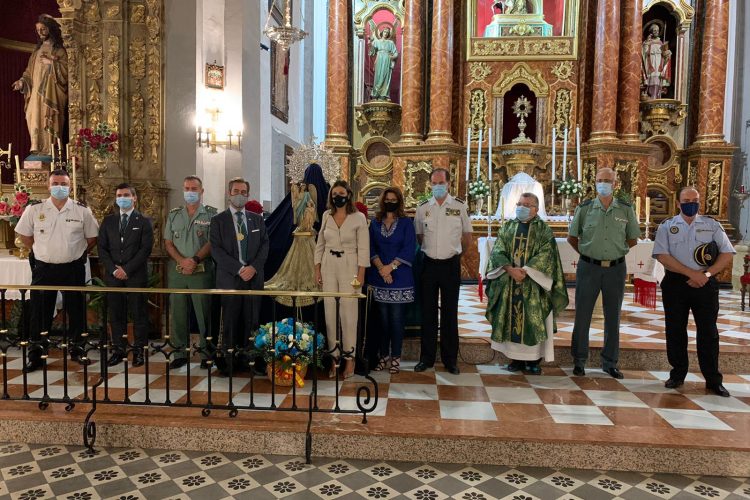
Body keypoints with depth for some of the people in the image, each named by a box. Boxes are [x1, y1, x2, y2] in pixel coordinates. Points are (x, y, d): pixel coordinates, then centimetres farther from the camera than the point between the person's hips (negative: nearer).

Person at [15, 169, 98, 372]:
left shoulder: (82, 210, -2)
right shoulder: (34, 210, -1)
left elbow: (92, 237, 7)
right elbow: (24, 235, 11)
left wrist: (78, 254, 5)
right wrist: (41, 251, 8)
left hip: (73, 269, 0)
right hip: (43, 269, 0)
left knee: (76, 310, 8)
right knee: (40, 312, 6)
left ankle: (76, 348, 24)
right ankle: (35, 354, 18)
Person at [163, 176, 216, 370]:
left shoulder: (210, 214, 2)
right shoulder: (173, 215, 13)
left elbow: (212, 242, -6)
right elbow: (168, 243, 7)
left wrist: (195, 260, -17)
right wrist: (182, 260, -9)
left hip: (202, 271, -3)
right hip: (176, 271, 4)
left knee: (204, 313, 0)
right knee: (178, 312, 7)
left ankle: (206, 353, 9)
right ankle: (180, 352, 17)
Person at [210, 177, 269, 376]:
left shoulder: (257, 219, 15)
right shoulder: (218, 220, 5)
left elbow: (265, 245, 8)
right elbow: (216, 250, -4)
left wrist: (254, 267, -8)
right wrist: (239, 269, -13)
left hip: (254, 277, 3)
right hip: (229, 278, -2)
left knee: (251, 321, 2)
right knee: (229, 322, -1)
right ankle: (227, 363, 6)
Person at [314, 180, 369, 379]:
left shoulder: (358, 218, -3)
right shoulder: (326, 216, 8)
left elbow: (363, 248, -5)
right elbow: (320, 245, 13)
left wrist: (361, 274, -10)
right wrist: (317, 269, 7)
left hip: (349, 268, -4)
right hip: (329, 267, 4)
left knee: (348, 312, -3)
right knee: (330, 312, 4)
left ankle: (349, 357, 9)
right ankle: (333, 356, 14)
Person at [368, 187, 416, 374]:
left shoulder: (406, 223, 3)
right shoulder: (375, 223, 11)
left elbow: (408, 249, -5)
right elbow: (371, 248, 3)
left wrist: (391, 266, -13)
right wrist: (381, 268, -11)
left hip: (400, 278, -2)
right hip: (379, 278, 2)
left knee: (397, 319, -1)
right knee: (383, 318, 6)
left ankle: (395, 358, 7)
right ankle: (383, 356, 15)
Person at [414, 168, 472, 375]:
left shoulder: (459, 206, 0)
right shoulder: (422, 208, 4)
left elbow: (467, 237, 7)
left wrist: (453, 251, 10)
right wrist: (430, 250, 9)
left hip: (451, 265, -1)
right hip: (429, 264, 2)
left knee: (450, 313, 5)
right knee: (428, 312, 7)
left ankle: (450, 359, 16)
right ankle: (426, 358, 17)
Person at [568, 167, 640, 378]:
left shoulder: (626, 209, 3)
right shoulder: (584, 208, 0)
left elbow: (633, 239, 12)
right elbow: (572, 237, 9)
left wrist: (615, 251, 7)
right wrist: (587, 253, 3)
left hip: (616, 268, 1)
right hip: (588, 267, -1)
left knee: (613, 317, 9)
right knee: (582, 315, 3)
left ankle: (610, 363, 21)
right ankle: (579, 361, 16)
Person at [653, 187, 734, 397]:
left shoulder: (712, 225, 8)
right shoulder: (667, 226, 4)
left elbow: (727, 254, 3)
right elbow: (662, 256, -7)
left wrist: (707, 274, -11)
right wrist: (692, 273, -13)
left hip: (705, 284, 0)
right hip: (675, 284, 0)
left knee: (708, 332, 3)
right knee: (675, 331, 7)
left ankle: (713, 380, 13)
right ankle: (677, 374, 20)